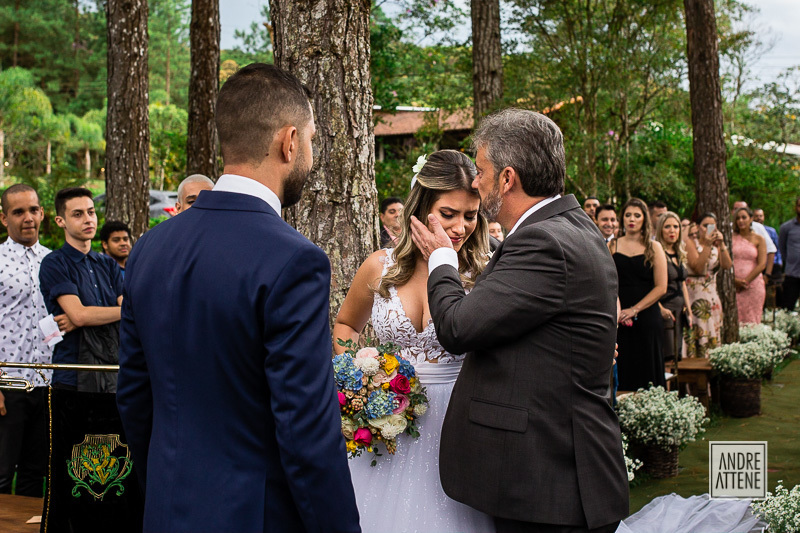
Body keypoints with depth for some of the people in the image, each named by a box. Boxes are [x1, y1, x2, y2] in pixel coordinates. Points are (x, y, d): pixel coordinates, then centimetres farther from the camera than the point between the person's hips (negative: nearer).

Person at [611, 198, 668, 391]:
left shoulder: (654, 247, 6)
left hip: (647, 316, -1)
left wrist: (634, 309, -9)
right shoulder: (612, 246, 9)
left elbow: (661, 287, 0)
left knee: (649, 370, -1)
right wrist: (618, 310, -13)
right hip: (619, 319, 1)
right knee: (622, 372, 0)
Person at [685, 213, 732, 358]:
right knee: (697, 334, -11)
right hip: (694, 295, -6)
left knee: (712, 335, 5)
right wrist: (707, 245, -20)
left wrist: (721, 244, -13)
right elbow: (698, 268, -17)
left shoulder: (716, 246, 13)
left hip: (712, 295, 6)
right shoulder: (690, 243, -4)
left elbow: (727, 265, -4)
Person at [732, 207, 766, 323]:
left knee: (752, 320, -2)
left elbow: (761, 264, -2)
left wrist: (745, 281, -8)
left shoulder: (758, 239, 6)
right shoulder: (731, 237, 8)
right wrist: (735, 280, -10)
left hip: (753, 284, 0)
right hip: (733, 285, 1)